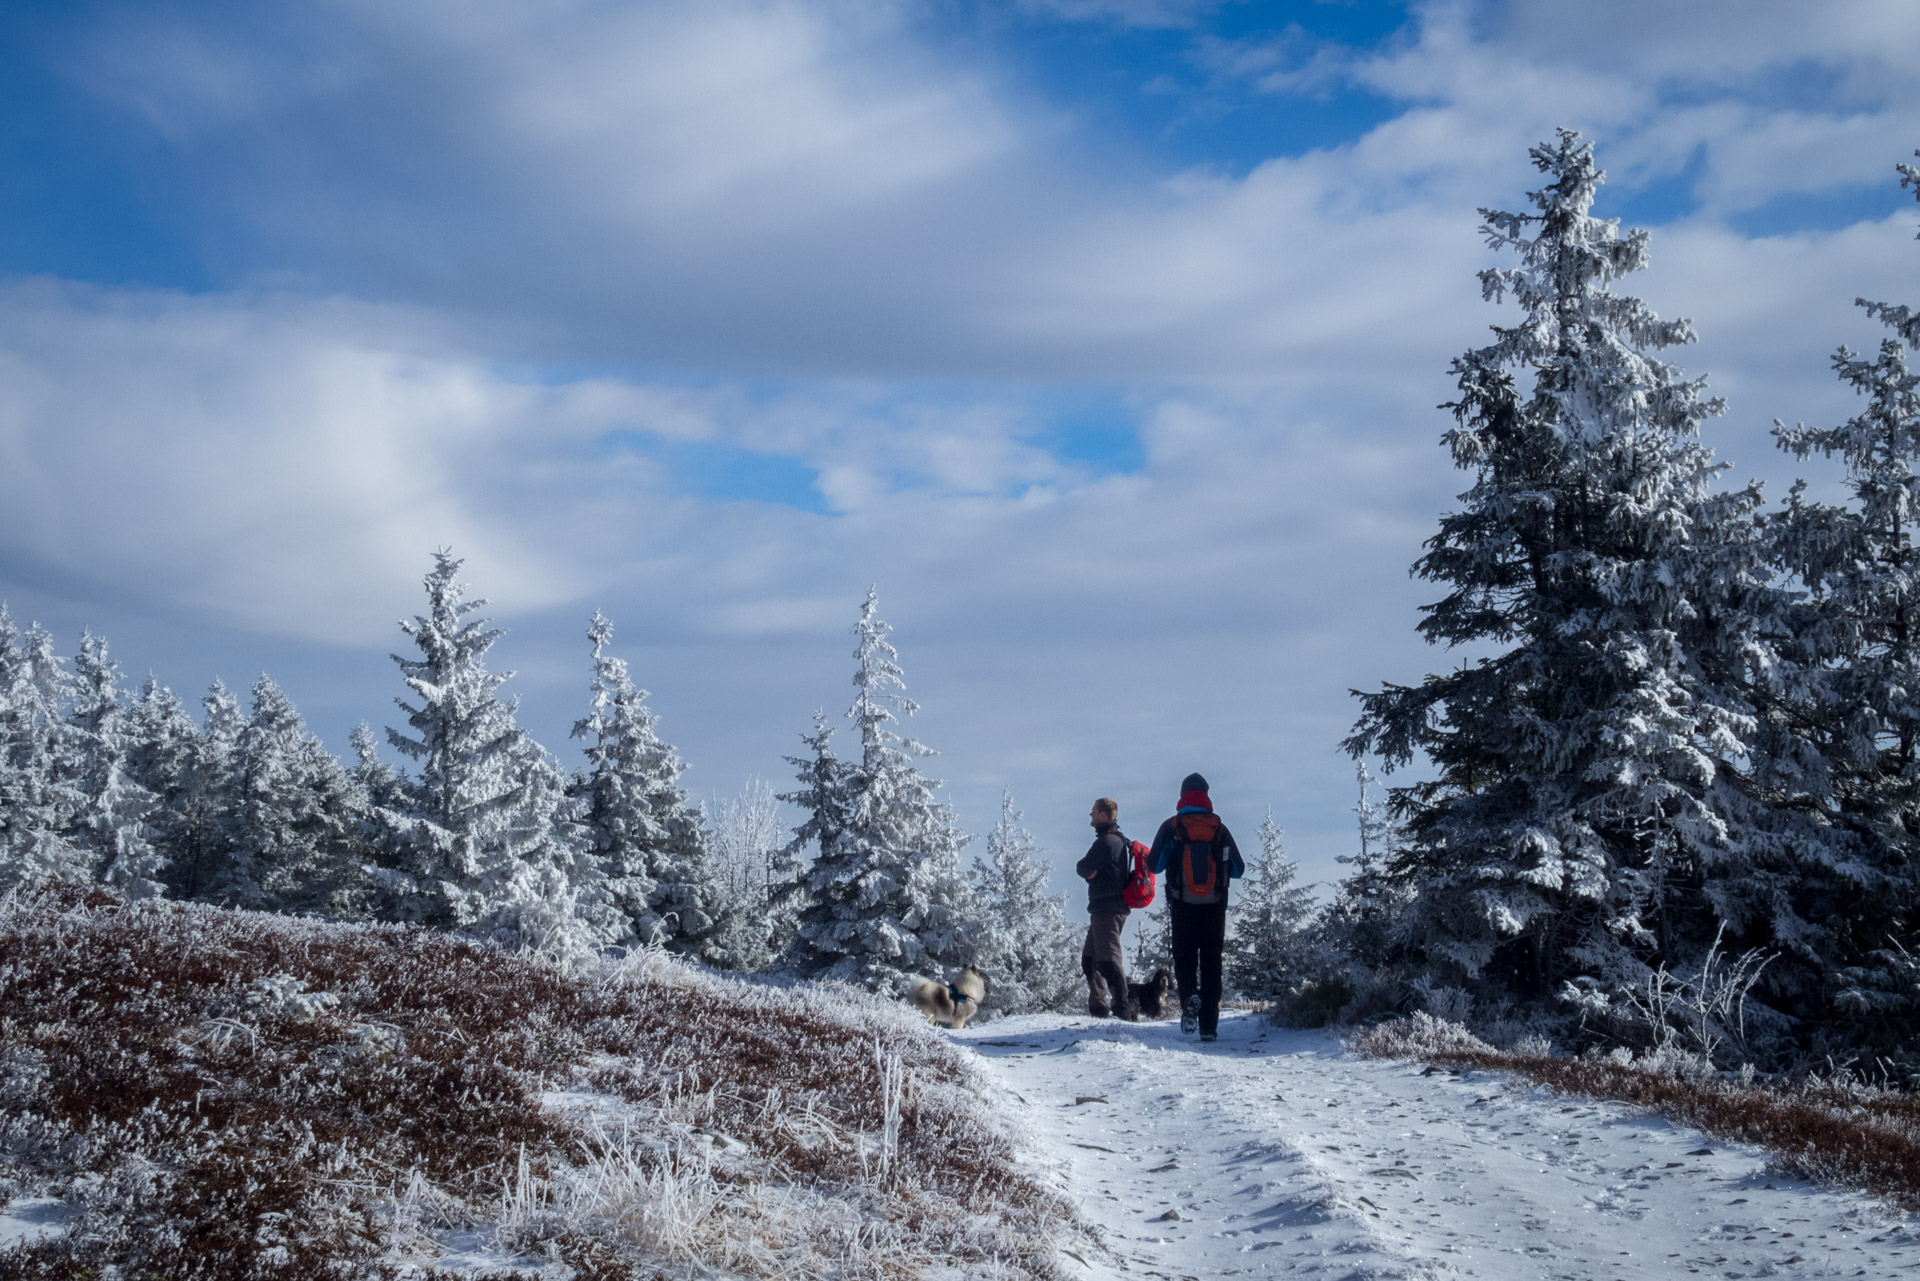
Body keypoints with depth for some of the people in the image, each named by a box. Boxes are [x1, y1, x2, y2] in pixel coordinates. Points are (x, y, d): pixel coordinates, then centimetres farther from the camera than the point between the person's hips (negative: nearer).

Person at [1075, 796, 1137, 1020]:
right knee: (1090, 959, 15)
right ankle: (1098, 1007, 18)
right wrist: (1091, 872, 1)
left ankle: (1122, 1008, -12)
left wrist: (1088, 871, 5)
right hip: (1103, 908, 11)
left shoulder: (1107, 841, -15)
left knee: (1109, 959, -11)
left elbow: (1082, 868, -13)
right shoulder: (1117, 840, 20)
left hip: (1107, 909, -11)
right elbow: (1084, 869, 20)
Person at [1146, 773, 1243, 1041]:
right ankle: (1209, 1025, 2)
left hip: (1183, 907, -1)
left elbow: (1154, 865, -3)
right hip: (1214, 907, 1)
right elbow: (1238, 869, 5)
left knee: (1184, 959, 9)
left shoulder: (1170, 828, -2)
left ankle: (1189, 996, -22)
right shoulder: (1220, 828, 3)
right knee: (1211, 963, 6)